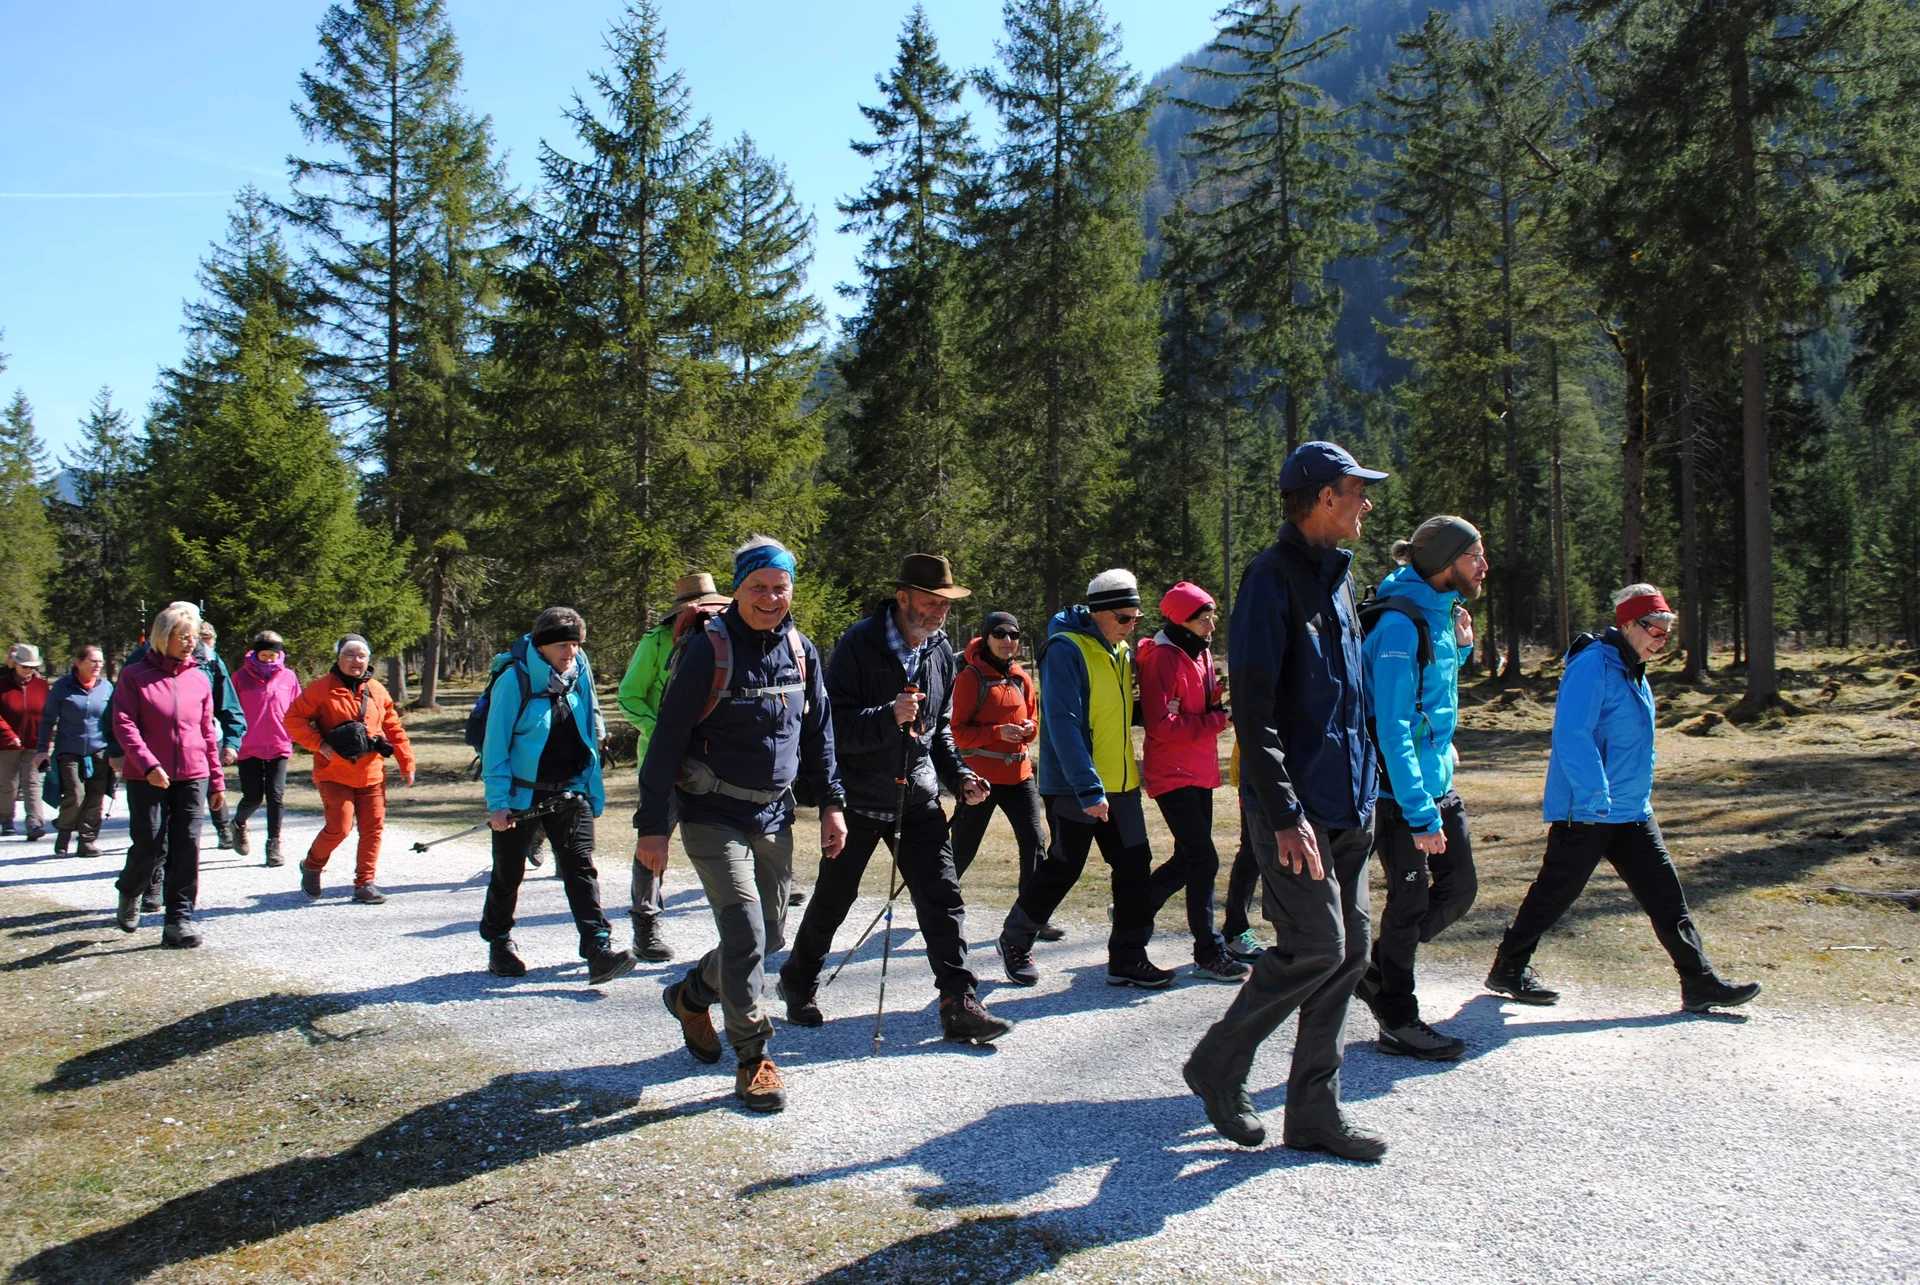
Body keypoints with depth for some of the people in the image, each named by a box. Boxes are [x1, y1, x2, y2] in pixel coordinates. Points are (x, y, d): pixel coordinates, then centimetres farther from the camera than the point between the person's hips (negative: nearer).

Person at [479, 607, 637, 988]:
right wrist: (498, 802, -14)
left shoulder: (580, 673, 1)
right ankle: (499, 944, 31)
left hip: (569, 792, 3)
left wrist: (594, 791, 10)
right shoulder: (514, 679, -14)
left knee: (581, 867, -8)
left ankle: (599, 950, -14)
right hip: (521, 795, -3)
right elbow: (496, 744, -12)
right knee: (508, 874, 12)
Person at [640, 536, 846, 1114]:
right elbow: (668, 739, -12)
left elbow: (819, 733, 15)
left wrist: (831, 803, 9)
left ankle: (692, 995, 38)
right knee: (745, 931, -13)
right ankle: (753, 1058, 3)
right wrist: (652, 825, -14)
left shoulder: (802, 652, 4)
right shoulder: (709, 650, -13)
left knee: (770, 935, 12)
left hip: (774, 816, 6)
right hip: (713, 816, -6)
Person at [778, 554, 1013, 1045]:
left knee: (943, 898, -3)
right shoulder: (858, 645, -14)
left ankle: (959, 1004, 2)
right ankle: (798, 983, 31)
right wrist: (890, 716, -32)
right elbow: (835, 726, -18)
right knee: (833, 899, 9)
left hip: (918, 798, 5)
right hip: (860, 797, -4)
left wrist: (959, 776, 5)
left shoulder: (941, 651, 6)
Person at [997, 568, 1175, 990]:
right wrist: (1088, 789, -27)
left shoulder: (1121, 652, 9)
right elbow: (1063, 724, -23)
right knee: (1062, 869, 4)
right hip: (1072, 787, -7)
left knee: (1134, 866, 4)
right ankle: (1015, 940, 25)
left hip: (1120, 785, 7)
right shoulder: (1065, 650, -16)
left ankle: (1127, 957, 13)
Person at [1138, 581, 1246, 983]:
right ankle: (1209, 955, -1)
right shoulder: (1163, 658, -16)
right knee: (1204, 860, -9)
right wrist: (1217, 718, -19)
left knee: (1189, 859, 15)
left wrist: (1219, 700, -2)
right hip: (1172, 774, -10)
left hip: (1200, 772, 10)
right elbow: (1163, 724, -22)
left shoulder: (1200, 653, 13)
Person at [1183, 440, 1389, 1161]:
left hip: (1347, 805, 9)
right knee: (1315, 947, -10)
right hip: (1295, 808, -9)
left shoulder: (1337, 577, 17)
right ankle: (1217, 1065, 11)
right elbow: (1252, 710, -18)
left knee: (1347, 951, 8)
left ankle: (1314, 1112, 18)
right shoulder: (1274, 579, -12)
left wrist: (1366, 790, 18)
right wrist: (1285, 815, -22)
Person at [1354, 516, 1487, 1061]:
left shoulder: (1442, 613, 8)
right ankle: (1398, 1022, 18)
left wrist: (1460, 650, 5)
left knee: (1460, 888, 13)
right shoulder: (1399, 624, -21)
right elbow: (1392, 730, -24)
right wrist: (1421, 814, -26)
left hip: (1438, 782, 9)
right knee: (1411, 900, 1)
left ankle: (1377, 970, 30)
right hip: (1398, 790, -9)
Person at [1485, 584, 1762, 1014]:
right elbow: (1571, 737, -26)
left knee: (1666, 894, 6)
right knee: (1554, 894, 3)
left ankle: (1700, 984, 11)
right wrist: (1596, 794, -29)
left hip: (1632, 812, 9)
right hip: (1585, 813, -9)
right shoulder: (1593, 665, -17)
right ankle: (1508, 970, 17)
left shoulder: (1633, 672, 13)